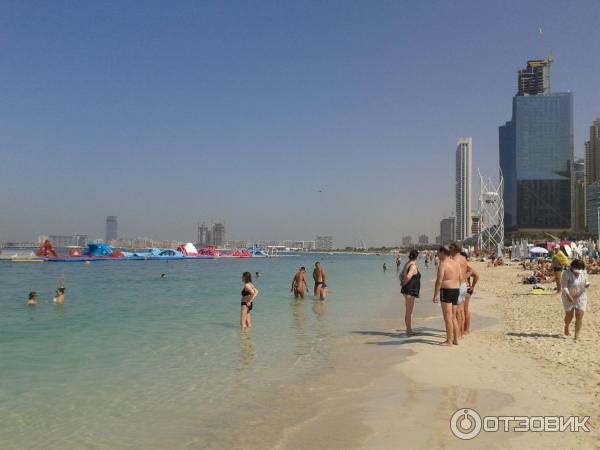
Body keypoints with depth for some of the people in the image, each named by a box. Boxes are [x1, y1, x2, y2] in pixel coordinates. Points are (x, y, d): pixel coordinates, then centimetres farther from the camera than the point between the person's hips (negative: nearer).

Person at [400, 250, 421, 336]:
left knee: (409, 311, 17)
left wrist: (402, 282, 3)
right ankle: (409, 330, 1)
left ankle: (409, 329, 26)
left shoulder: (407, 264, 12)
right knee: (409, 311, -3)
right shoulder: (413, 266, -16)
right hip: (410, 291, -10)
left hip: (408, 291, 10)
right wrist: (404, 283, -11)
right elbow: (408, 277, -29)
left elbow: (401, 275, 18)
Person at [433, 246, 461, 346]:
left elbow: (439, 281, -18)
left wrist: (436, 294, -18)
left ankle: (449, 341, -1)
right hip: (456, 290, 9)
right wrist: (457, 293, 21)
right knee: (453, 317, 15)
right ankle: (456, 339, 19)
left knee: (448, 317, -4)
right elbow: (460, 279, 14)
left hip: (446, 291, -9)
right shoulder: (456, 263, 13)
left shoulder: (443, 264, -12)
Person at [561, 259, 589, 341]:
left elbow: (586, 282, 9)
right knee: (569, 315, 4)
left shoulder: (584, 272, -5)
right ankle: (566, 327, 39)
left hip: (581, 297, 3)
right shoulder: (566, 273, -20)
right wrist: (568, 295, -42)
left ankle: (577, 336, -1)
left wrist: (587, 284, -16)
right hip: (569, 297, -3)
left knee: (579, 316, -7)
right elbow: (564, 286, -26)